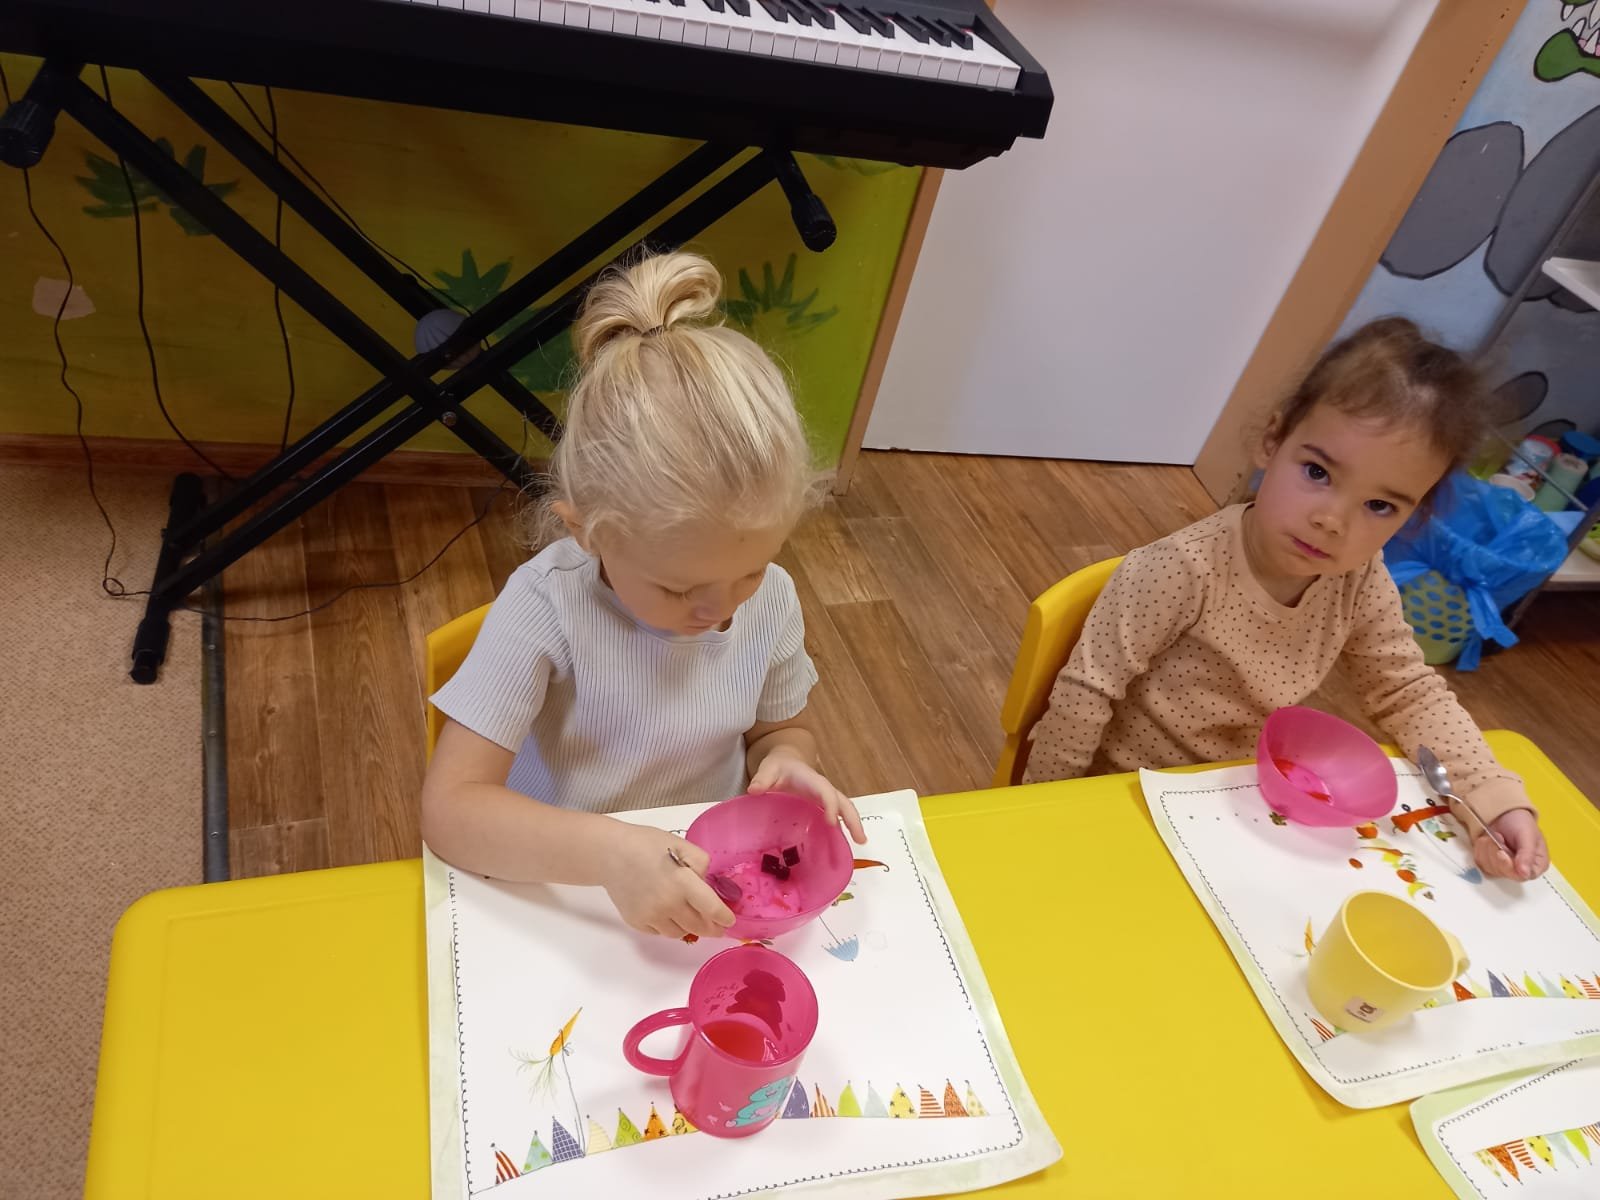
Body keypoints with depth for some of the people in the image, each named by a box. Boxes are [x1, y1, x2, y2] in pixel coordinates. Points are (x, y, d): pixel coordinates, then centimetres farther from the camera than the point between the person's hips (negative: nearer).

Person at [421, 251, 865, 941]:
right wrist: (609, 853, -36)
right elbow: (450, 808, -22)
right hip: (560, 894, -3)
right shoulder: (544, 608, -21)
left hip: (714, 890, 3)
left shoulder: (770, 599, -9)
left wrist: (784, 764, -14)